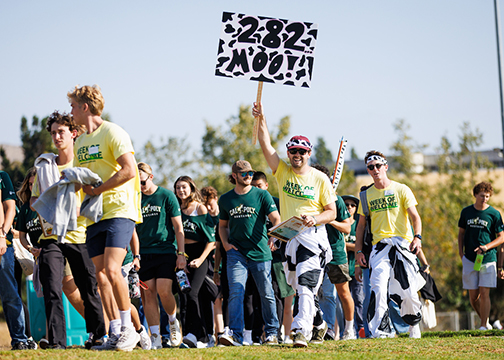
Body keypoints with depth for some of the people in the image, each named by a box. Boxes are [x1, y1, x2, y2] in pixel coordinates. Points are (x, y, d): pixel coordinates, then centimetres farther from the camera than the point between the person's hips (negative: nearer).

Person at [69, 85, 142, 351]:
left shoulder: (112, 133, -7)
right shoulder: (80, 141, 18)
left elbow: (129, 171, -17)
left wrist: (98, 190, -15)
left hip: (119, 210, -8)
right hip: (94, 215, 8)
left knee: (111, 269, -20)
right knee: (100, 275, 2)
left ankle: (128, 328, -9)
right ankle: (115, 332, 5)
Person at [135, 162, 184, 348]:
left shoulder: (166, 196, 0)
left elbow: (178, 228, 1)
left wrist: (180, 253, -5)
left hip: (166, 251, -3)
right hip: (145, 254, 4)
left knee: (163, 291, -15)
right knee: (149, 293, -3)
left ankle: (173, 322, 14)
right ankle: (155, 338, -2)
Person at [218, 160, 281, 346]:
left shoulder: (262, 195, 2)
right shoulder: (225, 199, 10)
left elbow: (276, 219, -6)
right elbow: (222, 225, 23)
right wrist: (225, 244, 5)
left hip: (260, 253, -1)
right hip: (236, 253, 1)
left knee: (266, 294, 5)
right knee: (236, 292, -14)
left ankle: (271, 333, 19)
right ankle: (236, 335, -19)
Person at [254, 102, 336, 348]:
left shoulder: (320, 179, 2)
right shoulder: (282, 171, 9)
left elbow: (331, 212, 2)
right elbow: (266, 144, 1)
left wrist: (315, 219, -17)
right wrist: (261, 119, -10)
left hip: (313, 237, -4)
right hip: (287, 238, 5)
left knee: (306, 286, -18)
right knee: (297, 287, 13)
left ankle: (301, 332, -26)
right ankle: (316, 321, 33)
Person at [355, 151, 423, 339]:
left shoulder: (401, 190, 5)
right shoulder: (367, 195, 13)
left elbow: (415, 216, -3)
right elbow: (361, 224, 18)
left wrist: (417, 236, -21)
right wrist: (358, 250, 8)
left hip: (403, 243, -1)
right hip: (380, 244, 1)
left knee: (408, 291, -3)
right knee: (378, 285, -21)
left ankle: (414, 324, 25)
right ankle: (380, 330, -24)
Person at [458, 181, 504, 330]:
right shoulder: (466, 212, 7)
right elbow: (461, 233, 19)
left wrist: (487, 247, -15)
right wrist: (460, 251, 5)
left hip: (488, 258, -3)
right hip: (469, 259, 3)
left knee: (484, 293, -10)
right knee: (473, 296, 4)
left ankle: (483, 326, -5)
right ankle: (485, 320, 25)